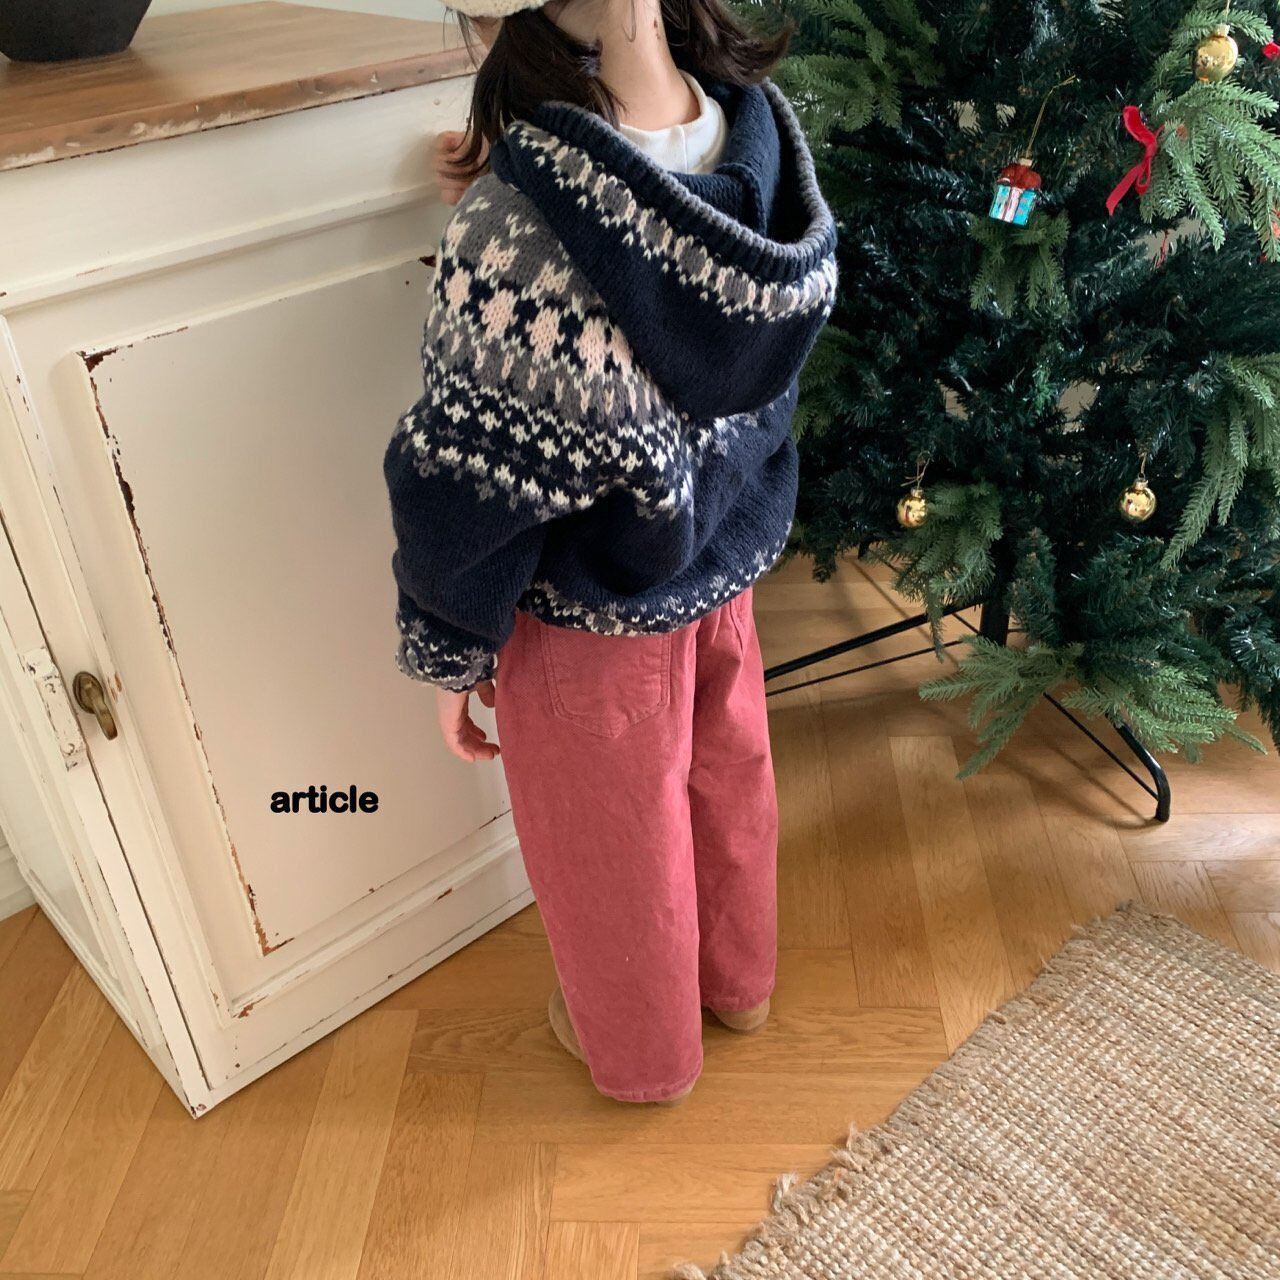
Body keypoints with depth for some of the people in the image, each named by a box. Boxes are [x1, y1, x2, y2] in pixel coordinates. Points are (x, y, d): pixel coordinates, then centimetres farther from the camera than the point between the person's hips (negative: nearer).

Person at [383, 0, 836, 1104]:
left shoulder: (520, 226, -34)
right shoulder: (757, 119, -13)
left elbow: (470, 483, -24)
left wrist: (451, 654, -8)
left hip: (592, 610, -6)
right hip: (730, 557, 6)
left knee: (613, 835, 19)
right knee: (728, 773, 27)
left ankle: (639, 1048, 46)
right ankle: (739, 980, 55)